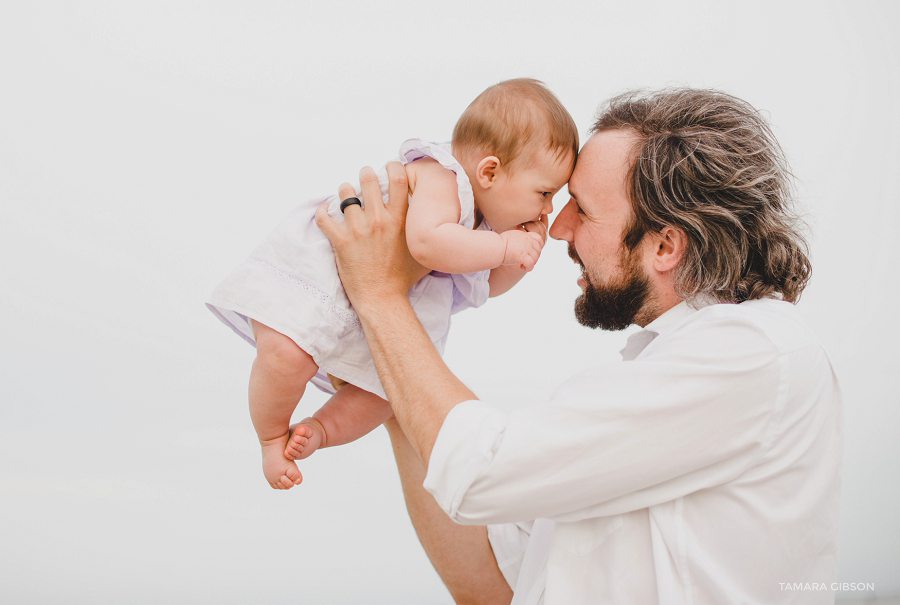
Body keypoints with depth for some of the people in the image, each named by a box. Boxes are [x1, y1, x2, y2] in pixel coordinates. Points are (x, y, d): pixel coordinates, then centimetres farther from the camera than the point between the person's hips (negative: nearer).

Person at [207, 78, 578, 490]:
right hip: (310, 268, -9)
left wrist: (522, 259, -5)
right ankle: (272, 437, -6)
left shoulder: (482, 220, 3)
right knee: (287, 355, -29)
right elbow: (427, 243, -47)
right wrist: (505, 247, -36)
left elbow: (486, 285, 14)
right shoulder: (439, 178, -27)